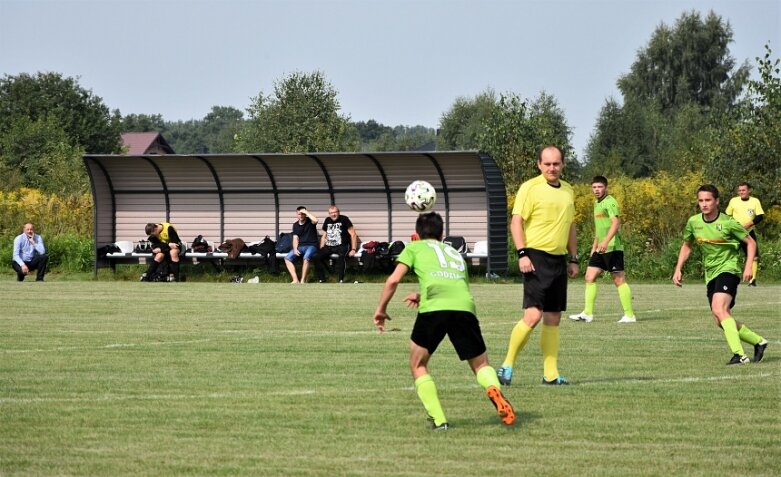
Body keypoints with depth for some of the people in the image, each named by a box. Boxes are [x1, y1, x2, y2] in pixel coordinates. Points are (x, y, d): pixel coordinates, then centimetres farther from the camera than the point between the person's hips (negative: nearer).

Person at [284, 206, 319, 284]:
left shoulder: (310, 221, -2)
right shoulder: (295, 225, 13)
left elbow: (315, 220, -27)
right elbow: (295, 238, 10)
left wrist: (306, 211, -17)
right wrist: (295, 249, -8)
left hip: (311, 246, -5)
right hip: (300, 246, 5)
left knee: (306, 258, -37)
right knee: (287, 258, -18)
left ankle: (303, 281, -33)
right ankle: (295, 280, -24)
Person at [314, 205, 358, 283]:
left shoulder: (344, 219, -2)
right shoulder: (327, 220, 15)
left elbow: (353, 235, -5)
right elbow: (324, 236, 23)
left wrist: (353, 249, -13)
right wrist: (321, 250, 11)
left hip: (342, 246, -5)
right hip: (329, 247, 5)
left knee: (341, 257, -38)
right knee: (317, 256, -21)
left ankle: (341, 280, -35)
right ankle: (321, 279, -14)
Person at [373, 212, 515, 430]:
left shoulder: (415, 247, 25)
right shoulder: (456, 253, 36)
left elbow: (393, 280, 13)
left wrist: (381, 309, 26)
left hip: (433, 309, -3)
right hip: (465, 306, 3)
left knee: (418, 366, 17)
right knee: (481, 365, 18)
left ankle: (438, 420, 1)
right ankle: (494, 390, -17)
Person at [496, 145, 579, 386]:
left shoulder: (568, 190, 16)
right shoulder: (530, 188, -5)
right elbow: (516, 222, -9)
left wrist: (573, 259, 21)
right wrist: (522, 253, -18)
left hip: (559, 259, 7)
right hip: (537, 257, -7)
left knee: (553, 319, 7)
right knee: (533, 315, -15)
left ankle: (550, 373, 10)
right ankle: (507, 365, -5)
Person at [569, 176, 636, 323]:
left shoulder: (610, 202, -12)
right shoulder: (597, 204, 18)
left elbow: (616, 223, -24)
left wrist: (606, 242, -35)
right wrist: (594, 246, 29)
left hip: (612, 248, -9)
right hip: (601, 249, 9)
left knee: (619, 280, -6)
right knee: (590, 277, 5)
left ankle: (629, 315, -3)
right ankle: (587, 313, 8)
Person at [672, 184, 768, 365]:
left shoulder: (728, 223, -13)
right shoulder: (693, 222, 1)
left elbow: (750, 242, -2)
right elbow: (686, 245, 19)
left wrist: (748, 267, -13)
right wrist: (678, 269, 10)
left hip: (728, 268, -7)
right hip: (711, 274, 7)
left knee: (719, 309, -28)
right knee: (721, 321, 6)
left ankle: (739, 354, -30)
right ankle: (758, 342, 26)